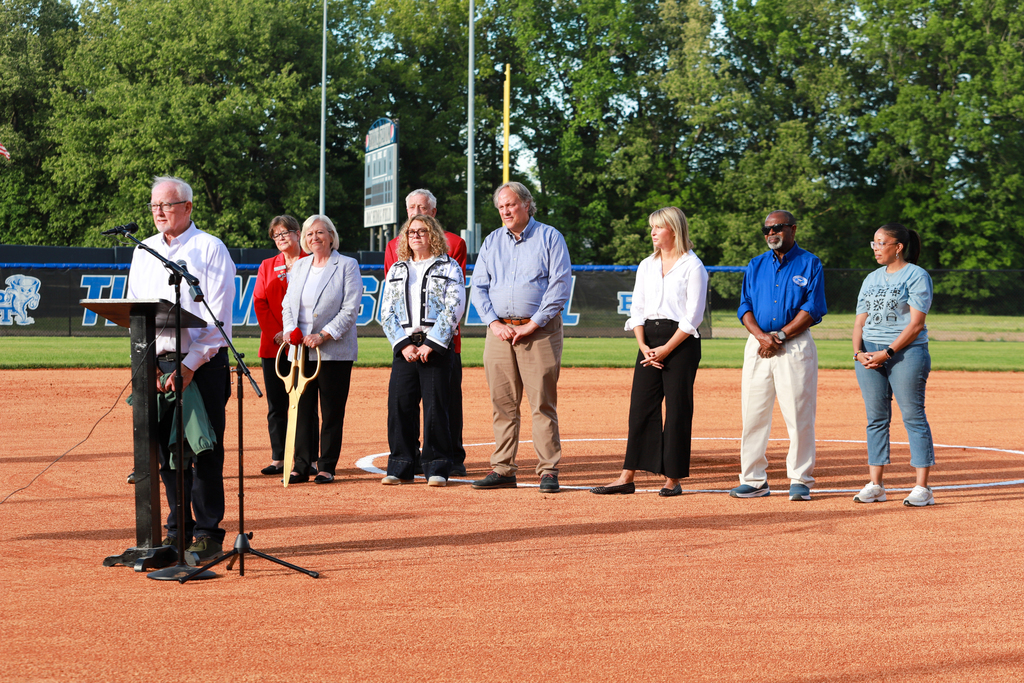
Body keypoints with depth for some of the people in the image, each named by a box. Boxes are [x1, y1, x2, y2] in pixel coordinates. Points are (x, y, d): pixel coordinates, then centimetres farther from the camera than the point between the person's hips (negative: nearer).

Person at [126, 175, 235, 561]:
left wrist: (189, 366, -15)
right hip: (157, 365, 5)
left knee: (205, 452, -5)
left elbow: (217, 316, -9)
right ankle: (178, 532, 14)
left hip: (203, 365, -5)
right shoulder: (143, 252, 15)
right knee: (168, 451, 6)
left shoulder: (209, 249, -2)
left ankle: (208, 534, 2)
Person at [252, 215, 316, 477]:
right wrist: (276, 333, -6)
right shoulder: (266, 266, 16)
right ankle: (278, 460, 8)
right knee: (276, 405, 3)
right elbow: (260, 303, 8)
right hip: (273, 345, 4)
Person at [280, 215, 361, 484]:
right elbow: (288, 304, 18)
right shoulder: (299, 266, 17)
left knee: (332, 411, -1)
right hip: (301, 350, 5)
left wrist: (324, 335, -16)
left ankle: (327, 467, 5)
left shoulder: (347, 266, -1)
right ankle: (301, 467, 8)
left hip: (334, 351, -5)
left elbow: (350, 308, -8)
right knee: (302, 409, 4)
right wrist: (290, 329, -2)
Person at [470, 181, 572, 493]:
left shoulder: (549, 237, 2)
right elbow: (479, 287, 12)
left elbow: (561, 285, -5)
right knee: (502, 404, 4)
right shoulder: (491, 242, 15)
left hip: (540, 330, -4)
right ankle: (503, 470, 8)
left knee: (543, 403, -6)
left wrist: (533, 324, -11)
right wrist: (494, 323, -4)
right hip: (499, 331, 4)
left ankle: (548, 471, -4)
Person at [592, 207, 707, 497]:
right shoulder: (647, 266, 14)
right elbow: (637, 309, 12)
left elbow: (693, 317, -9)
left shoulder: (692, 266, -4)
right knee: (641, 406, 2)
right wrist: (643, 346, -4)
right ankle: (627, 477, 2)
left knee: (677, 409, -3)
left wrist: (666, 349, -14)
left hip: (681, 342, -5)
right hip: (649, 340, 5)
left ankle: (673, 478, 4)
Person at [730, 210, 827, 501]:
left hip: (796, 345, -4)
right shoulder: (755, 265, 16)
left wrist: (780, 336, -13)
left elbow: (812, 309, -6)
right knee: (753, 414, 2)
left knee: (799, 415, -5)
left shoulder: (809, 264, 3)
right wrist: (762, 336, -10)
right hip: (758, 345, 4)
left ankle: (800, 480, 1)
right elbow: (745, 307, 9)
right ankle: (754, 479, 7)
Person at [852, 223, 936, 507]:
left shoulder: (916, 276, -3)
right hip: (869, 354, 6)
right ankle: (875, 486, 10)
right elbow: (860, 321, 16)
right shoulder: (871, 279, 18)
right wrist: (858, 352, -2)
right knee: (876, 418, 6)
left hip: (906, 352, -6)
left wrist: (887, 353, -18)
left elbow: (916, 324, -11)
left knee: (913, 417, -7)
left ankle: (922, 488, -7)